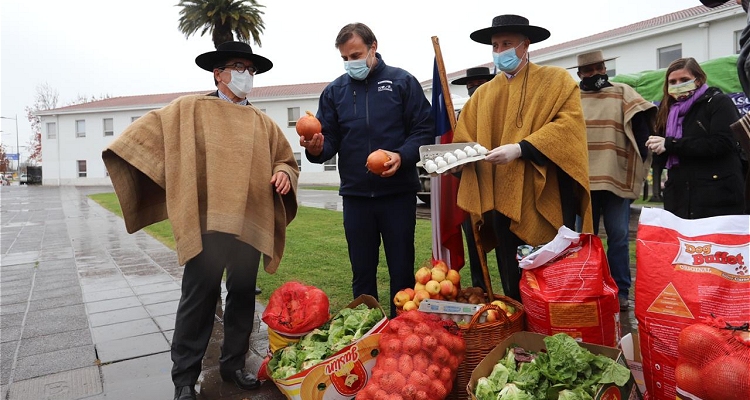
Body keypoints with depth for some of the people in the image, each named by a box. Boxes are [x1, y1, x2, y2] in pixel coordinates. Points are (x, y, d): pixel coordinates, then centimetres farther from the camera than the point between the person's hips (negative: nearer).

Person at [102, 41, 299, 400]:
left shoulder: (262, 123, 17)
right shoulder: (190, 110, 8)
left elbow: (286, 159, 20)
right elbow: (148, 131, 7)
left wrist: (284, 173, 0)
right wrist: (120, 152, -7)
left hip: (250, 223, 4)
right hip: (206, 223, -4)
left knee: (243, 296, 11)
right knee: (199, 299, 0)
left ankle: (233, 364, 29)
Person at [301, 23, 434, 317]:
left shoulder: (402, 82, 1)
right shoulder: (334, 91, 8)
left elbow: (425, 129, -3)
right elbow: (330, 141, 5)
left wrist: (402, 156, -20)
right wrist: (316, 149, -18)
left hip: (398, 193, -2)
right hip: (355, 195, 3)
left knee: (402, 270, 8)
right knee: (362, 272, 13)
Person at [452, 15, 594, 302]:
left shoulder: (556, 80, 3)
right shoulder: (483, 94, 14)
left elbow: (569, 124, -12)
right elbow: (465, 140, 8)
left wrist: (521, 148, -23)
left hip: (547, 196, -3)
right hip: (503, 199, 4)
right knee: (513, 286, 12)